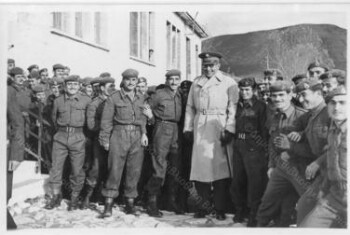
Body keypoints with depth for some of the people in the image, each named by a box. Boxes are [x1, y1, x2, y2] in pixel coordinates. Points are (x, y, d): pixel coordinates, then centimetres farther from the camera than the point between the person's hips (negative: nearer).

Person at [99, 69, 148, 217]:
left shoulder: (141, 98, 14)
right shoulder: (114, 98, 2)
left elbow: (143, 117, 10)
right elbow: (106, 120, 1)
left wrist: (144, 133, -5)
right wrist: (105, 140, -2)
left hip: (137, 137, 4)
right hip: (119, 135, -3)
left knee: (135, 170, 5)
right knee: (115, 169, -6)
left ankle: (130, 202, 17)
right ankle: (108, 205, -1)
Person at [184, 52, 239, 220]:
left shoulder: (229, 83, 5)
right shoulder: (196, 83, 18)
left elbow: (233, 108, -3)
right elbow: (190, 107, 17)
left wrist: (229, 129, -13)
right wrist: (188, 127, 8)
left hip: (219, 128, -3)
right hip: (200, 129, 4)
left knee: (220, 167, -3)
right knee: (200, 167, 2)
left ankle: (220, 209, 7)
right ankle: (204, 205, 16)